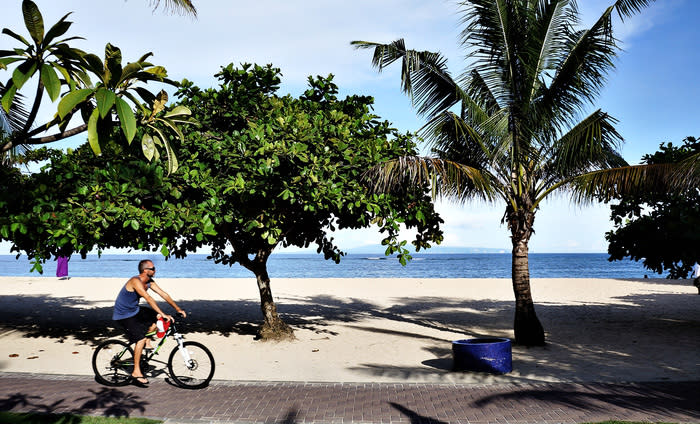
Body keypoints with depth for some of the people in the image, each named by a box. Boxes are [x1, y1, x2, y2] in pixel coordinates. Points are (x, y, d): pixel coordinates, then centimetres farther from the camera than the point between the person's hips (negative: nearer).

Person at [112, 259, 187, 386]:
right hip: (123, 315, -8)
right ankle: (136, 372, -11)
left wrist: (177, 308, -7)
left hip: (135, 310, 9)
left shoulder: (149, 282, -1)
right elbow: (148, 298, -38)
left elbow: (163, 294, 0)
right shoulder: (135, 281, -27)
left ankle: (147, 341, 11)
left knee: (157, 317, 0)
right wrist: (163, 314, -44)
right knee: (140, 339, -18)